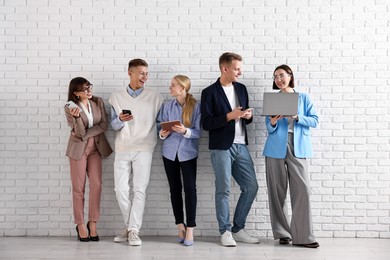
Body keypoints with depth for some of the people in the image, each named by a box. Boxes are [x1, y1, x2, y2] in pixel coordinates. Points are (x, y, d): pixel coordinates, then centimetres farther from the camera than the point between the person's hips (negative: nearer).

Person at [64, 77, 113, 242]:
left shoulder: (98, 102, 2)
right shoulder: (70, 108, -7)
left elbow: (104, 125, -3)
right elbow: (79, 132, -13)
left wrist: (87, 134, -12)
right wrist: (77, 117, -31)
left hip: (96, 147, 3)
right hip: (78, 148, -3)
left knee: (96, 185, -3)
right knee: (79, 188, 0)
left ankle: (92, 223, 7)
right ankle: (80, 225, 11)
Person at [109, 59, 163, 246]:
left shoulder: (155, 97, 5)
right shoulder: (116, 97, 8)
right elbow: (113, 125, 7)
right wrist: (120, 120, -13)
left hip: (144, 149, -2)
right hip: (122, 149, 2)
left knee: (140, 190, -6)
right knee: (121, 189, 0)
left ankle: (133, 230, -3)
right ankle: (130, 226, 16)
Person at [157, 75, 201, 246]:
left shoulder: (196, 107, -5)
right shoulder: (167, 107, 7)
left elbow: (198, 132, -8)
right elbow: (160, 127, 9)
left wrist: (185, 131, -25)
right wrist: (162, 134, -13)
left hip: (188, 152, -3)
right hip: (170, 152, 4)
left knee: (190, 188, -8)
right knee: (175, 189, 7)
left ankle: (190, 229, -3)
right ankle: (180, 226, 16)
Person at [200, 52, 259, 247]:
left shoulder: (241, 89, 12)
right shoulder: (209, 92, -5)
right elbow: (206, 123, -10)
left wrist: (248, 116, -4)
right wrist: (229, 116, -20)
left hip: (241, 146, 6)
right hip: (221, 148, -6)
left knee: (251, 187, 5)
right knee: (223, 190, -2)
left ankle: (238, 229, 18)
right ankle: (225, 231, 11)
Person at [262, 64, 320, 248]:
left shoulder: (304, 98, 10)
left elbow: (314, 120, 3)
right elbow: (269, 128, 8)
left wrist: (296, 117, -13)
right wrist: (273, 122, -15)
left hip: (298, 147, -1)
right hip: (276, 147, 1)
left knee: (302, 189, -9)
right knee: (277, 190, 1)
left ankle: (303, 235, -4)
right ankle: (282, 233, 10)